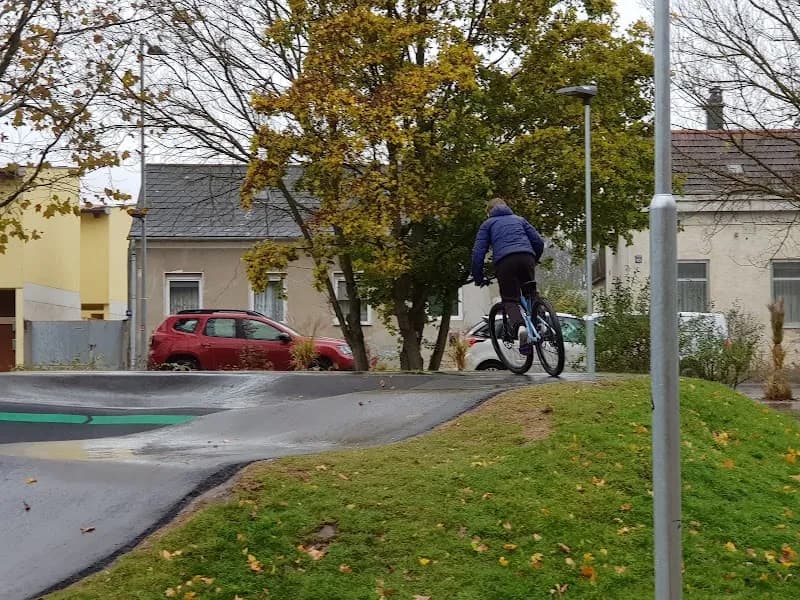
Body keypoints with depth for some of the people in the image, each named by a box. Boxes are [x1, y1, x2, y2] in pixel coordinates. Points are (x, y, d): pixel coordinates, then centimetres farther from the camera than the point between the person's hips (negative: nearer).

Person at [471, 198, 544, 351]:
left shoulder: (488, 224, 24)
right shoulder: (519, 219, 31)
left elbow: (478, 252, 13)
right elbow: (539, 242, 22)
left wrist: (478, 278, 19)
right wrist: (534, 261, 37)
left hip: (504, 261, -2)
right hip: (526, 257, 2)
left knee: (510, 300, 1)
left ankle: (520, 327, -26)